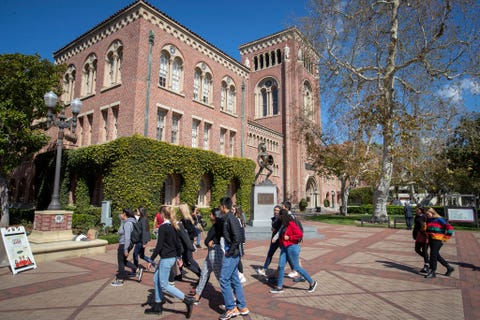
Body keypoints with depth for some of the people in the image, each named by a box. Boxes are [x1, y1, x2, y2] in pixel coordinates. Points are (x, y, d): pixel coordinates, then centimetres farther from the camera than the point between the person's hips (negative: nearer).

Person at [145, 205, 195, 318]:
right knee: (156, 279, 19)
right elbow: (178, 243, 13)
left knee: (164, 285, 0)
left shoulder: (163, 227, -17)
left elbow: (159, 245, -19)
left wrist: (151, 259, -12)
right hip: (172, 257, 9)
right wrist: (178, 257, 20)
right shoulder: (173, 227, 8)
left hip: (166, 259, -9)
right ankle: (157, 306, 28)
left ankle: (187, 300, -2)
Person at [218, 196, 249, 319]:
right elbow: (240, 236, 18)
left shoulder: (230, 218, -16)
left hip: (232, 254, -10)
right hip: (234, 253, 10)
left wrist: (230, 251, -17)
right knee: (234, 280, 14)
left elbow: (237, 237, -24)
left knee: (224, 280, -4)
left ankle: (231, 308, 6)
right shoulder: (228, 218, 12)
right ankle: (242, 307, 23)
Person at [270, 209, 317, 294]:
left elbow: (300, 234, -23)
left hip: (292, 248, -8)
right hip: (284, 248, 9)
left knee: (296, 267, 2)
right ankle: (279, 287, 13)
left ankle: (312, 282, 19)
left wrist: (289, 237, -20)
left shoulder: (291, 224, -18)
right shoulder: (284, 224, 9)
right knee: (281, 266, 4)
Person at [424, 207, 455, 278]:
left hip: (437, 239, -8)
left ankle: (433, 272, 0)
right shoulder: (428, 220, 10)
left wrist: (445, 238, -12)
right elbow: (426, 229, 24)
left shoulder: (439, 219, -11)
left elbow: (450, 228, -14)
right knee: (436, 255, 14)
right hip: (431, 240, 8)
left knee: (433, 254, -8)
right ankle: (449, 268, 30)